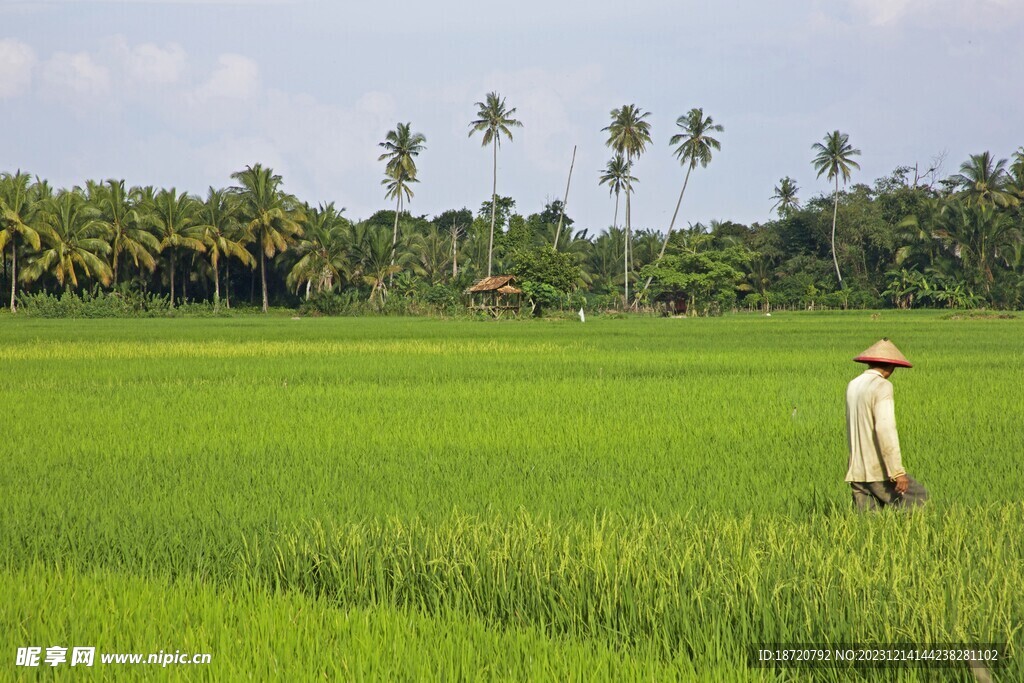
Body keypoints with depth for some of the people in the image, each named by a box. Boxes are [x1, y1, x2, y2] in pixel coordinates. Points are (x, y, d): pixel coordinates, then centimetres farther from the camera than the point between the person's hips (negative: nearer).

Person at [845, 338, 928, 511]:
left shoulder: (852, 386, 12)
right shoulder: (882, 386, -12)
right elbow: (885, 428, -22)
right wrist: (898, 471, -23)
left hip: (856, 471, 7)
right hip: (879, 471, -7)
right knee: (918, 499, 7)